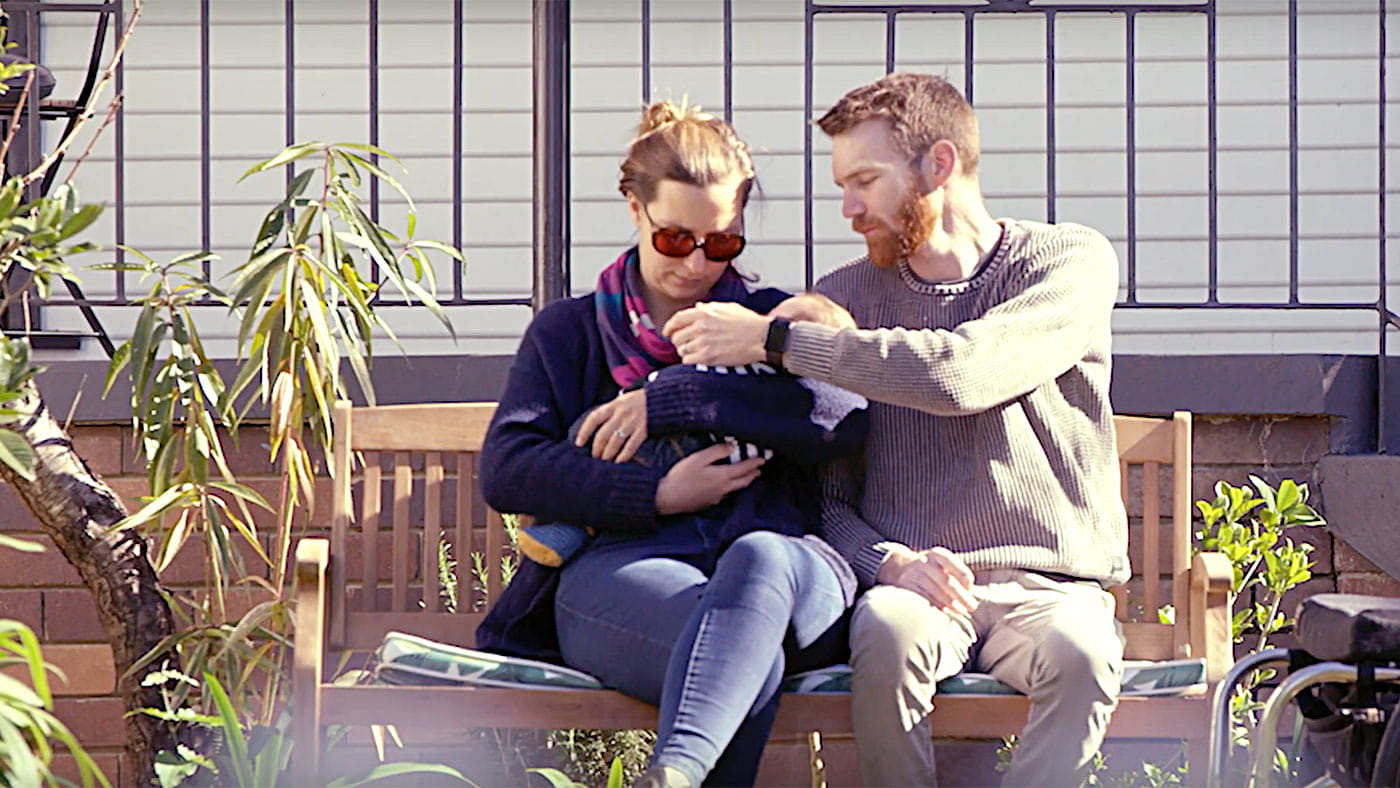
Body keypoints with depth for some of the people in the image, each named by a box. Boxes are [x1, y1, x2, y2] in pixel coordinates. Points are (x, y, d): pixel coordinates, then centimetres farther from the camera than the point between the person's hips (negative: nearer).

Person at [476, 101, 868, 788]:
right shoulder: (568, 331, 25)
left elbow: (845, 418, 1)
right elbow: (504, 471, 8)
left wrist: (674, 400, -3)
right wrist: (658, 495, -4)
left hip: (778, 567, 1)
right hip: (619, 570, -1)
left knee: (759, 557, -42)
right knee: (747, 652, -39)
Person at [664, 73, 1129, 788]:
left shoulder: (1073, 264, 1)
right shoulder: (842, 297, 12)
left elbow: (958, 374, -19)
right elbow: (825, 500, 10)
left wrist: (773, 339, -14)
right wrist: (892, 563, -13)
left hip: (1047, 585, -1)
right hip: (912, 579, 1)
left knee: (1079, 652, -35)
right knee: (887, 633, -34)